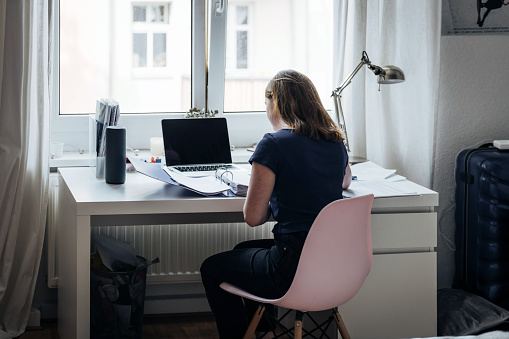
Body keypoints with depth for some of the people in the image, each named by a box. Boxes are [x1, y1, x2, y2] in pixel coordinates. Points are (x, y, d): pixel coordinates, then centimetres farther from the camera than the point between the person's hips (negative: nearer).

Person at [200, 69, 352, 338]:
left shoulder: (273, 145, -14)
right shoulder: (335, 142, 7)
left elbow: (253, 217, -10)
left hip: (296, 270, -8)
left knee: (212, 268, 17)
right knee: (243, 250, 32)